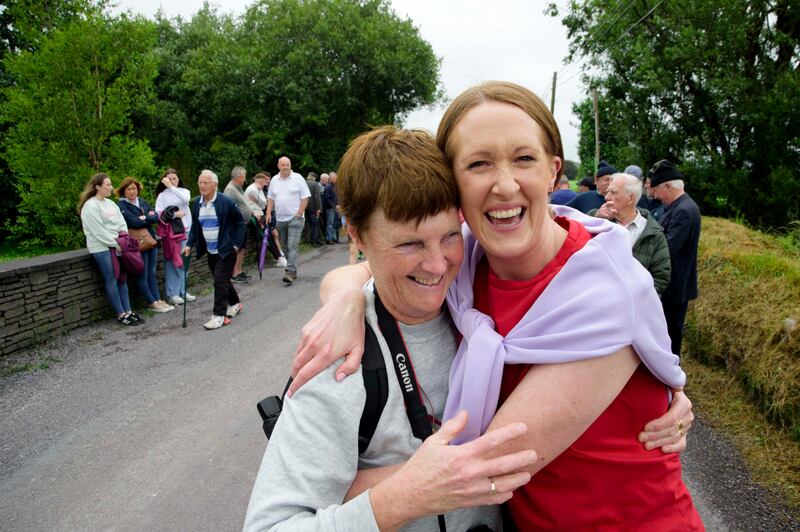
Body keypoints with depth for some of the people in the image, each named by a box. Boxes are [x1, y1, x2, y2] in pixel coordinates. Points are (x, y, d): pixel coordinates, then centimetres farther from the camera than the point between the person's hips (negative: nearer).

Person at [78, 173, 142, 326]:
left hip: (117, 246, 7)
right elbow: (98, 231, -15)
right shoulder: (90, 206, -10)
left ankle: (128, 311, 12)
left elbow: (122, 223, 11)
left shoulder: (110, 203, 15)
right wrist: (116, 243, -13)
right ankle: (121, 315, 1)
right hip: (102, 248, -7)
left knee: (122, 279, 7)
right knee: (112, 280, -4)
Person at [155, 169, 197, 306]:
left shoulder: (184, 191, 10)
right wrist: (174, 214, -14)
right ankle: (172, 294, 0)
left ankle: (182, 291, 17)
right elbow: (159, 213, -9)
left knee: (183, 262, 8)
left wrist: (171, 187, -15)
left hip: (185, 230, 4)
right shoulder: (162, 195, 1)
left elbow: (186, 199, -14)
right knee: (172, 262, -3)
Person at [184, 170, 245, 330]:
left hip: (226, 250, -6)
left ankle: (219, 315, -4)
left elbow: (240, 223, -6)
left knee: (220, 281, -10)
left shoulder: (226, 202, -14)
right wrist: (189, 244, 1)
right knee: (222, 280, 16)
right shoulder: (196, 203, 3)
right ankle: (235, 303, 36)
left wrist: (237, 244, -11)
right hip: (210, 251, 6)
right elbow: (195, 226, 12)